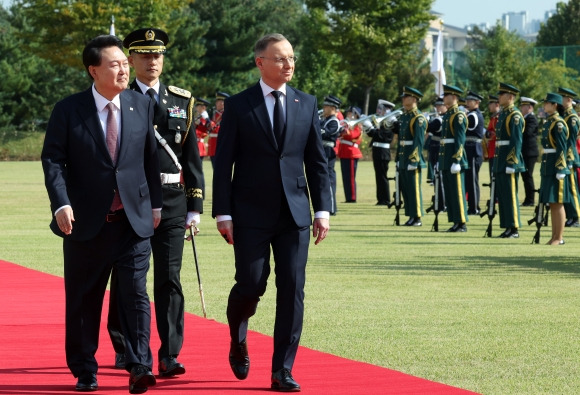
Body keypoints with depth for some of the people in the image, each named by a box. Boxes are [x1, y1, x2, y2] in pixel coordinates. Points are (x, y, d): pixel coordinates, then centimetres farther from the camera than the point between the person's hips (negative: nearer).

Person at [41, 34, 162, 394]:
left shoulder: (142, 106, 4)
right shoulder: (69, 110, -4)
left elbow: (151, 158, 12)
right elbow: (53, 159, -7)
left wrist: (155, 203, 13)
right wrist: (61, 204, -19)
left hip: (134, 218, 1)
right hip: (86, 221, -1)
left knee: (135, 292, -9)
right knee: (83, 299, 7)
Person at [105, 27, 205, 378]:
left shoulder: (181, 102, 9)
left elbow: (192, 158, 10)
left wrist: (195, 206, 5)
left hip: (172, 201, 1)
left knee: (170, 279, -4)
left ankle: (169, 356, -5)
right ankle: (125, 349, 22)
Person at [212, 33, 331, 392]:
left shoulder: (307, 104, 9)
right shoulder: (238, 106, 0)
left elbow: (318, 161, 10)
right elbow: (223, 163, -1)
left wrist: (323, 210, 2)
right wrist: (223, 214, -7)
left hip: (295, 215, 3)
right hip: (251, 215, -2)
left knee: (292, 289, -3)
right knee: (251, 285, -5)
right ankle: (239, 341, 27)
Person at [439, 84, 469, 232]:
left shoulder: (459, 115, -11)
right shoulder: (447, 115, 17)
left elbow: (460, 139, -16)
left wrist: (456, 160, -21)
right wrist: (440, 160, 21)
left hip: (455, 158, -9)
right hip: (445, 158, 9)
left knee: (457, 192, -7)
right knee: (449, 192, 9)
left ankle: (462, 223, -4)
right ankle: (456, 222, 13)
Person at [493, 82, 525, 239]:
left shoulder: (515, 115, -12)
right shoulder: (503, 114, 17)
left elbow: (517, 141, -17)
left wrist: (511, 163, -21)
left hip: (509, 160, -10)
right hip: (500, 161, 10)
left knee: (510, 195, -6)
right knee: (502, 195, 10)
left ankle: (514, 229, -3)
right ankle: (508, 227, 15)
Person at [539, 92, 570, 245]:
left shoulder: (558, 124, -12)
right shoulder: (548, 122, 14)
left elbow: (562, 148, -16)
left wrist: (560, 170, -19)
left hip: (556, 166, -9)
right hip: (548, 167, 9)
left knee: (557, 203, -5)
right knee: (552, 203, 11)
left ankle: (559, 237, -1)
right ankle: (555, 236, 15)